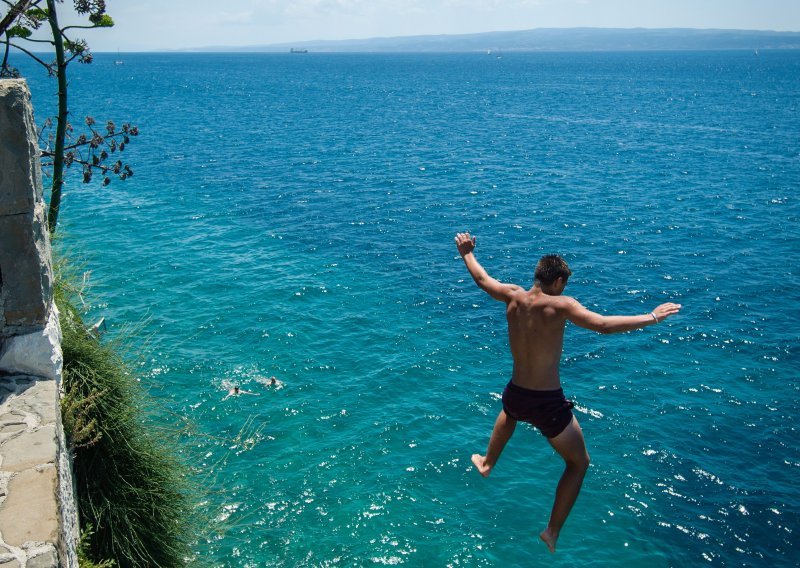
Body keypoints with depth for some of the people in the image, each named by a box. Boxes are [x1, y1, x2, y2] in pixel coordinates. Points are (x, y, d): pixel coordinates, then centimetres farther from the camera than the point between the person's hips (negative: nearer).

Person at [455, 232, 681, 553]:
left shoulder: (513, 297, -4)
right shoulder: (559, 305, -19)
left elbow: (481, 279, 12)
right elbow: (603, 325, -30)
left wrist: (466, 252, 30)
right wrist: (651, 318, -23)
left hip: (515, 395, 6)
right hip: (549, 405, -5)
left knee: (509, 413, 44)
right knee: (579, 463, 18)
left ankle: (486, 463, 64)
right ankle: (552, 531, 17)